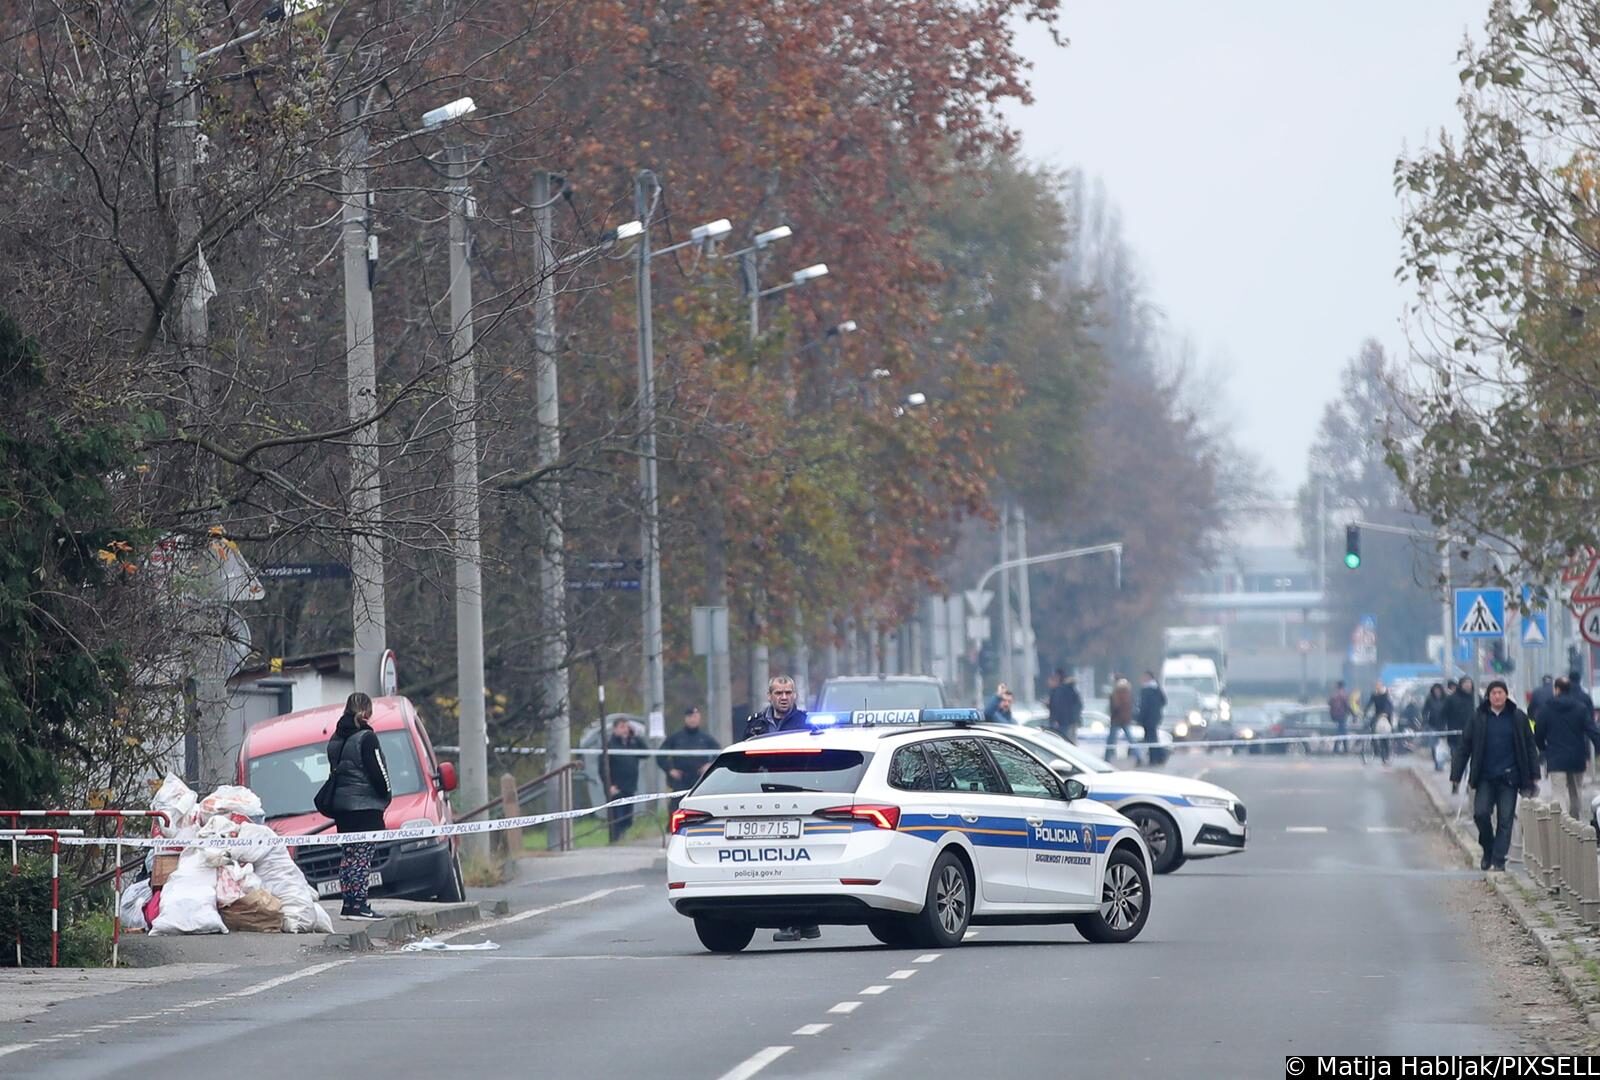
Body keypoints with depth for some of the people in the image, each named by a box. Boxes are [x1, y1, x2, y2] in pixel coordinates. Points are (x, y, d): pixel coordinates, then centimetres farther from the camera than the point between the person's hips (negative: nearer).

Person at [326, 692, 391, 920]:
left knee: (348, 855, 10)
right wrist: (386, 795, 4)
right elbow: (378, 772, -11)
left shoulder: (336, 739, 11)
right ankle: (359, 904, -10)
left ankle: (349, 904, 11)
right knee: (362, 856, -7)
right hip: (365, 805, -7)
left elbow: (335, 770, 14)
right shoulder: (366, 737, -11)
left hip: (341, 805, 7)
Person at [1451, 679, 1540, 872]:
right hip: (1485, 777, 0)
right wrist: (1455, 777, 0)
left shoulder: (1518, 718, 1)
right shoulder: (1478, 718, 1)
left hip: (1509, 777, 0)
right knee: (1481, 813, -10)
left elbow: (1530, 748, 6)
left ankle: (1499, 860, 5)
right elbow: (1464, 748, 3)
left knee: (1505, 819, -2)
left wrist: (1534, 777, 3)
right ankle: (1488, 850, 13)